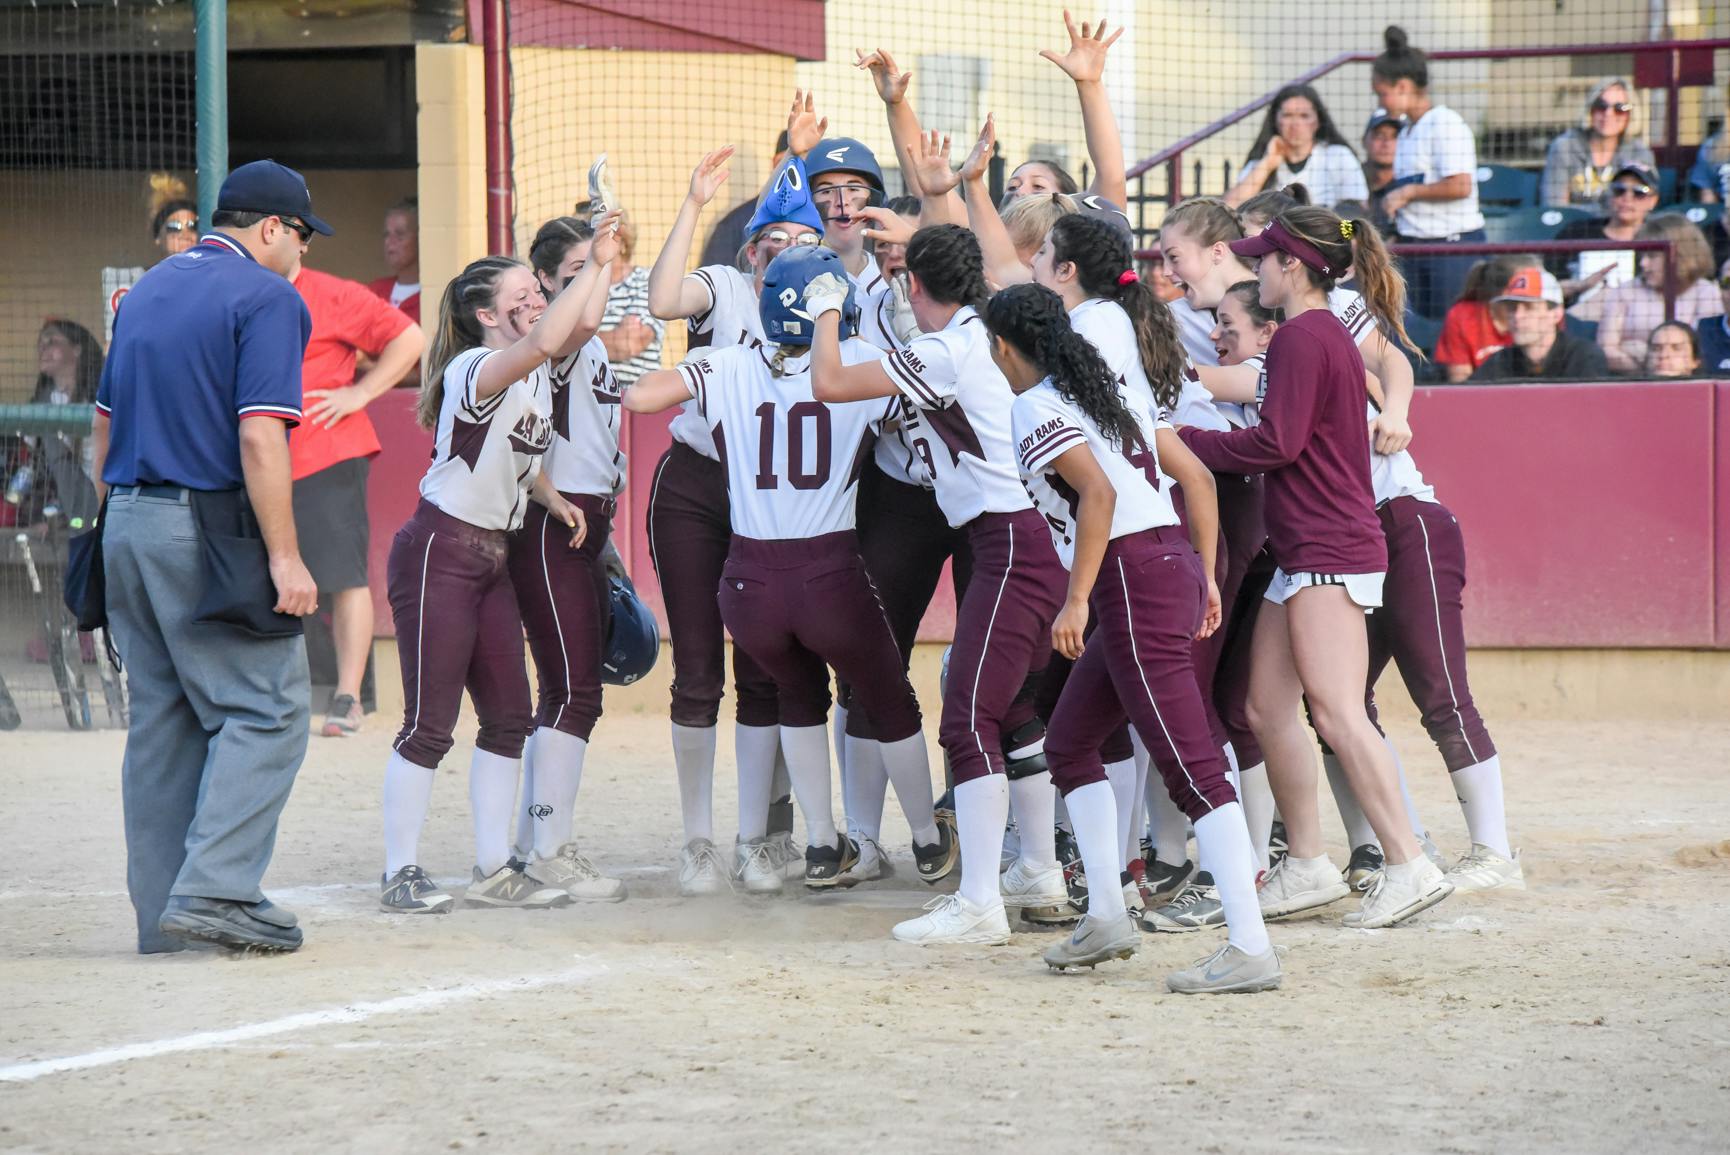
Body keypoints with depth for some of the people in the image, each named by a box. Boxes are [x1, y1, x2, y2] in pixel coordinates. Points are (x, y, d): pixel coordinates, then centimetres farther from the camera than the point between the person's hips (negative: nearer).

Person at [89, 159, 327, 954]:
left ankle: (162, 915, 12)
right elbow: (259, 438, -17)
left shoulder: (146, 292, 17)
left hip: (128, 526, 8)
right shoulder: (265, 299, -8)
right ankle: (213, 889, -15)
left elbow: (105, 425, 19)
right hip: (206, 530, -8)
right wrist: (285, 557, -17)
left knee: (161, 721, 11)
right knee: (266, 709, -4)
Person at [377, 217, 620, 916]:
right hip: (439, 550, -9)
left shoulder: (537, 375, 8)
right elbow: (543, 342, -36)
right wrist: (594, 266, -34)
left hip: (494, 556, 9)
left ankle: (495, 869, 13)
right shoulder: (476, 371, -19)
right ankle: (399, 876, -1)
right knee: (429, 721, -7)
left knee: (509, 717, 7)